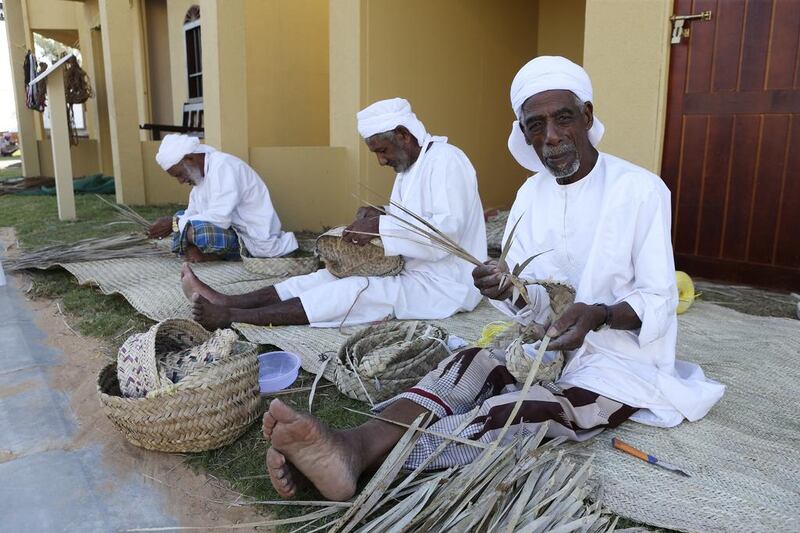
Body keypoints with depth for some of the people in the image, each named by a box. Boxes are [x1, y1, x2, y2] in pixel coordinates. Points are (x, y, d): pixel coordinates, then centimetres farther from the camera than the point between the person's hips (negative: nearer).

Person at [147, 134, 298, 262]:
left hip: (255, 241, -10)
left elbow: (220, 218, -28)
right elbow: (192, 214, 12)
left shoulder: (223, 165, -19)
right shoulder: (201, 172, 10)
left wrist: (174, 224, -20)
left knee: (196, 230, -31)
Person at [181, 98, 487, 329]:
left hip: (444, 285, -9)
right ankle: (228, 302, -8)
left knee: (353, 292, -22)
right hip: (414, 272, 9)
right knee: (333, 275, -4)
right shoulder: (409, 166, 14)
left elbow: (448, 229, -27)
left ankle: (232, 317, -23)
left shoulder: (445, 160, -16)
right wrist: (377, 216, -2)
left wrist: (380, 225, -27)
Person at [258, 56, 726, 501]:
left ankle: (370, 454, -51)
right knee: (472, 364, -25)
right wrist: (511, 290, -20)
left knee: (527, 406, -33)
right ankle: (354, 445, -47)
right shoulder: (531, 195, 5)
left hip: (622, 365, -4)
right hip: (551, 347, 5)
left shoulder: (641, 189, -11)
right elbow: (536, 305, 4)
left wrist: (599, 314, -29)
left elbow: (660, 300, -9)